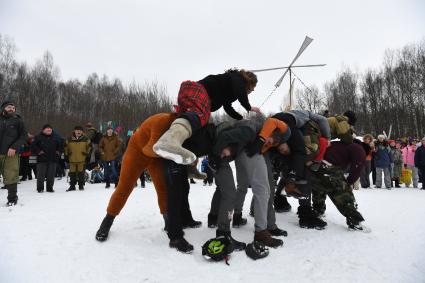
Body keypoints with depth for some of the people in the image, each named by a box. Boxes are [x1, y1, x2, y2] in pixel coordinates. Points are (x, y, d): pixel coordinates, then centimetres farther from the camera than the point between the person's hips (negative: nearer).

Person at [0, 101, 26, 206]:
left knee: (11, 177, -2)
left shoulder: (18, 121, 7)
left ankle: (12, 199, 11)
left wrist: (14, 147, -10)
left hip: (11, 154, -2)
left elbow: (23, 136, 3)